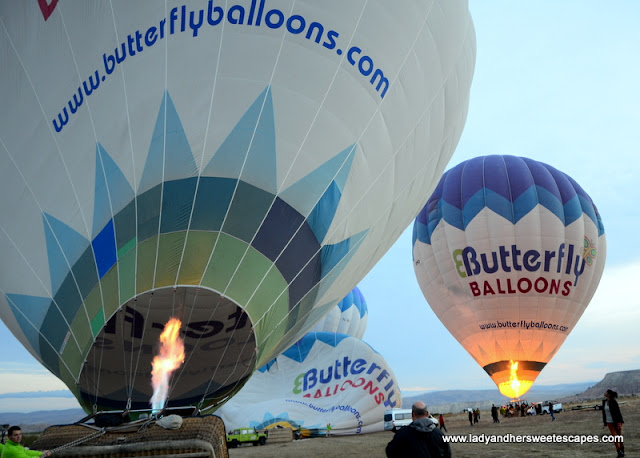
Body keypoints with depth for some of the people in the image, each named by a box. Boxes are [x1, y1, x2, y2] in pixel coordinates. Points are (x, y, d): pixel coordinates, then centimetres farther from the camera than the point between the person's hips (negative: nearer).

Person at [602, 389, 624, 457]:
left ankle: (622, 451, 14)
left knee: (619, 436, 4)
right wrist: (605, 422, 16)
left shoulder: (613, 402, -15)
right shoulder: (604, 401, 5)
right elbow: (604, 412, 13)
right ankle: (619, 452, 2)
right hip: (610, 422, 5)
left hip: (617, 421, -5)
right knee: (614, 436, -1)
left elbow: (618, 412, -17)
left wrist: (619, 422, -21)